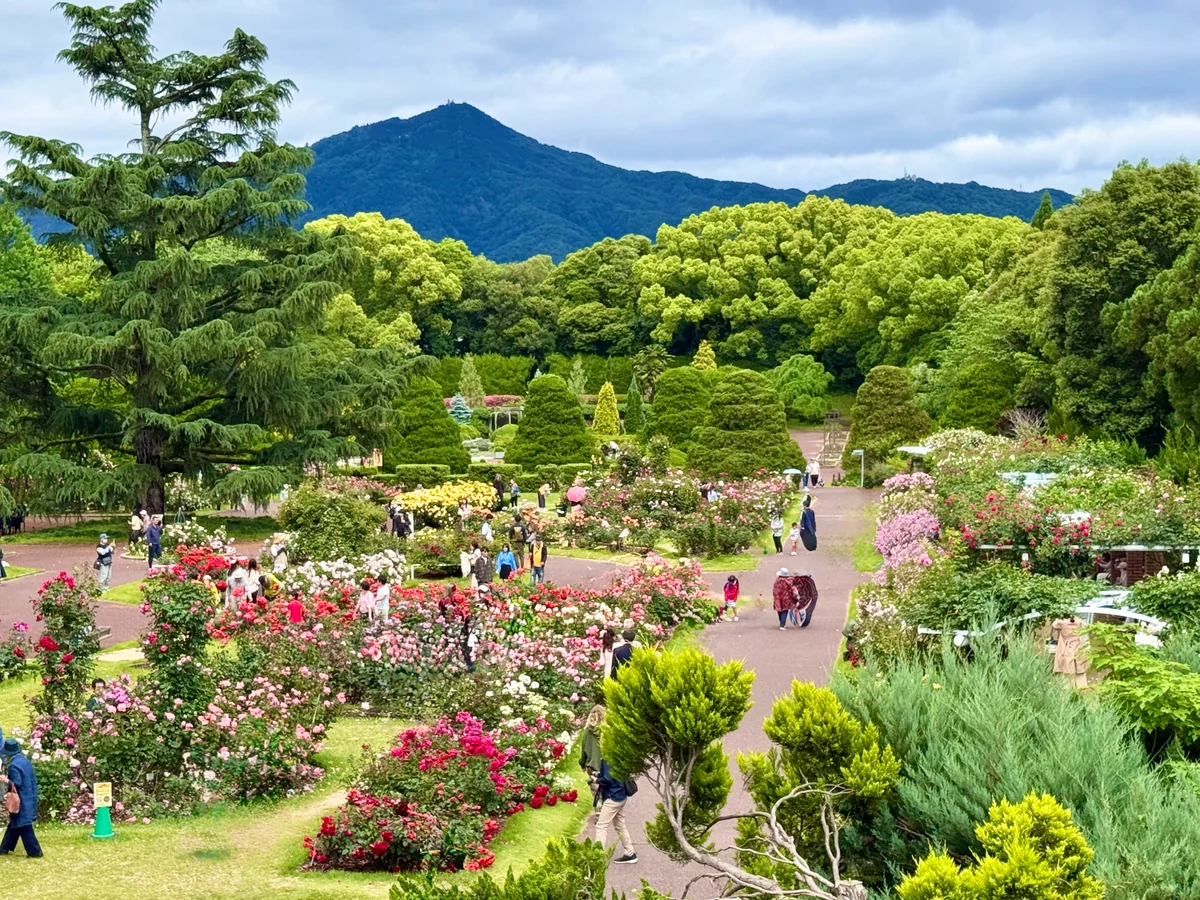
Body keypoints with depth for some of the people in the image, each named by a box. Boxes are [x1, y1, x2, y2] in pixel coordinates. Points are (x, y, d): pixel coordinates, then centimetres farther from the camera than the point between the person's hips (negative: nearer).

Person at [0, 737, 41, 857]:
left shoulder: (14, 765, -21)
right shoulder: (25, 760, 7)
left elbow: (16, 784, -23)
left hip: (21, 801, -10)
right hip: (28, 798, 10)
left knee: (24, 827, -1)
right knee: (14, 824, 19)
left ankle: (35, 851, 3)